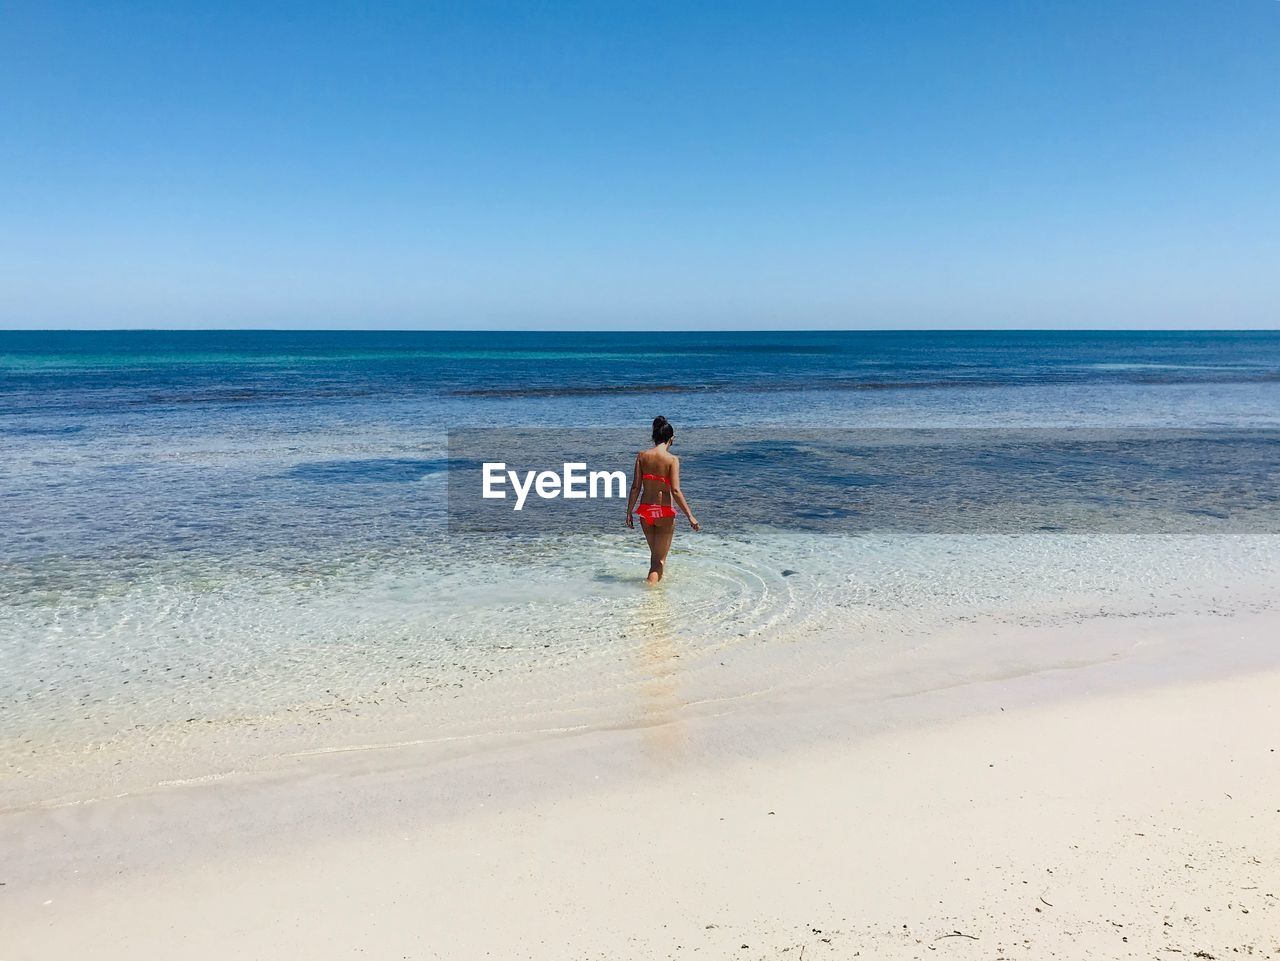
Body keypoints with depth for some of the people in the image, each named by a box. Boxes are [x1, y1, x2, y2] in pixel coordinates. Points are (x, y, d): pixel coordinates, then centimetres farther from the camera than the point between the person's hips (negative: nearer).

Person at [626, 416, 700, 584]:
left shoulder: (642, 456, -2)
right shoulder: (672, 459, -12)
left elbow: (635, 487, -3)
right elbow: (675, 491, -18)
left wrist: (629, 512, 6)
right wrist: (690, 516, -14)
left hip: (645, 511, 4)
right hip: (664, 512, -4)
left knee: (654, 553, 24)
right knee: (660, 557, 7)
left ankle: (656, 580, 41)